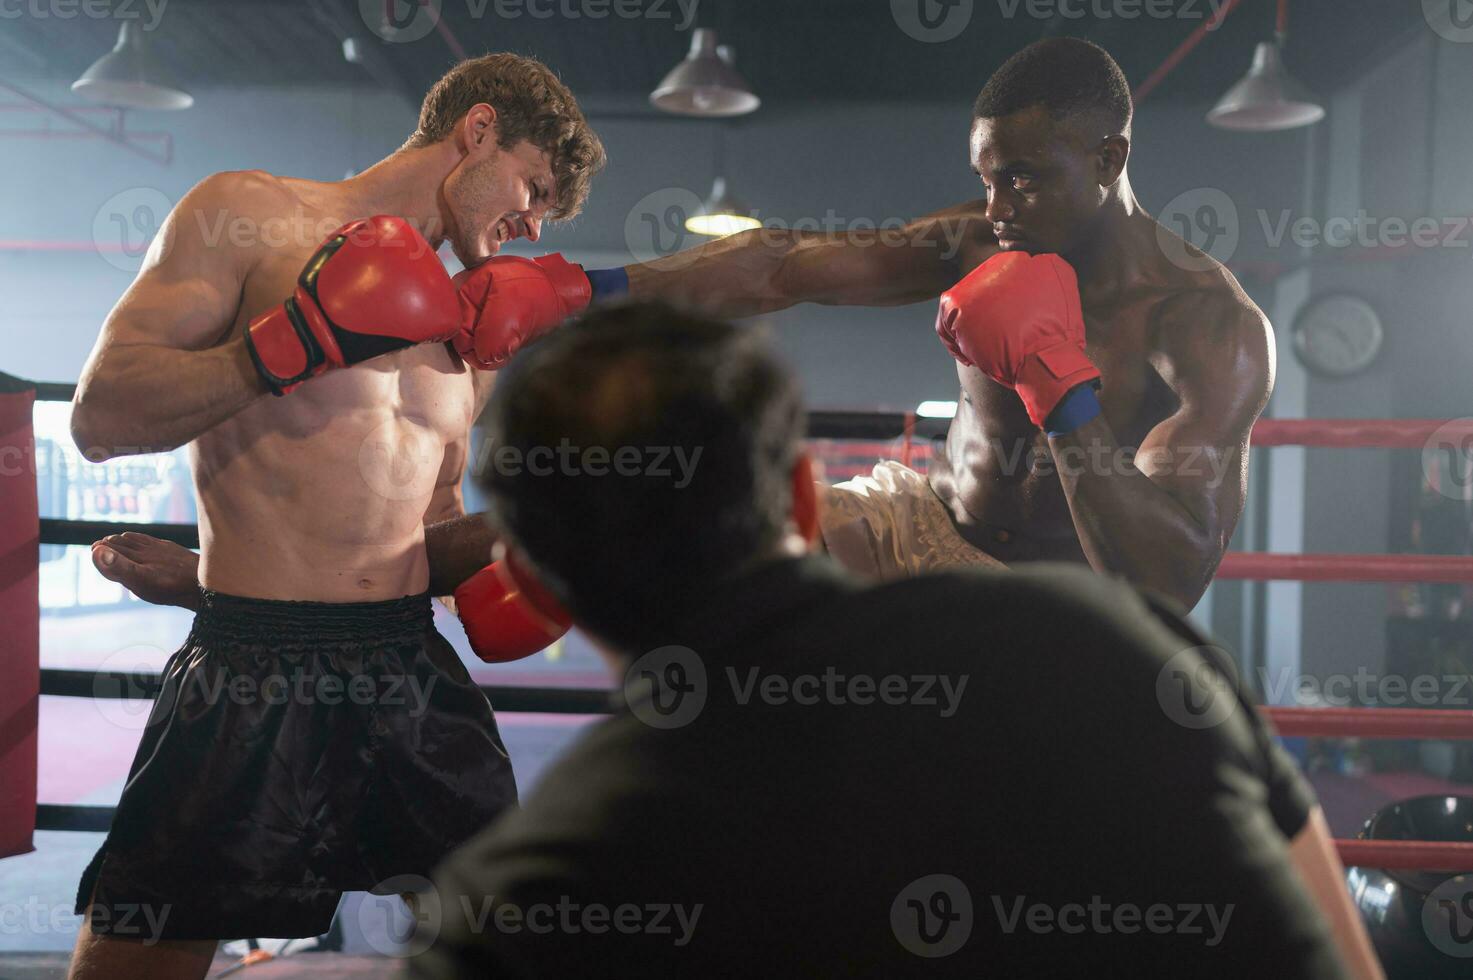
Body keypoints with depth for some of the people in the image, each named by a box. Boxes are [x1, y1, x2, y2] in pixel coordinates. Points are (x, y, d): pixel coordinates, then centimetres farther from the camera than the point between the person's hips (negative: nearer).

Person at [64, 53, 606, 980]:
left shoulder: (463, 322, 16)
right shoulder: (246, 214, -1)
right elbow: (102, 416, -9)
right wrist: (300, 340, -18)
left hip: (418, 670, 5)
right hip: (251, 670, -5)